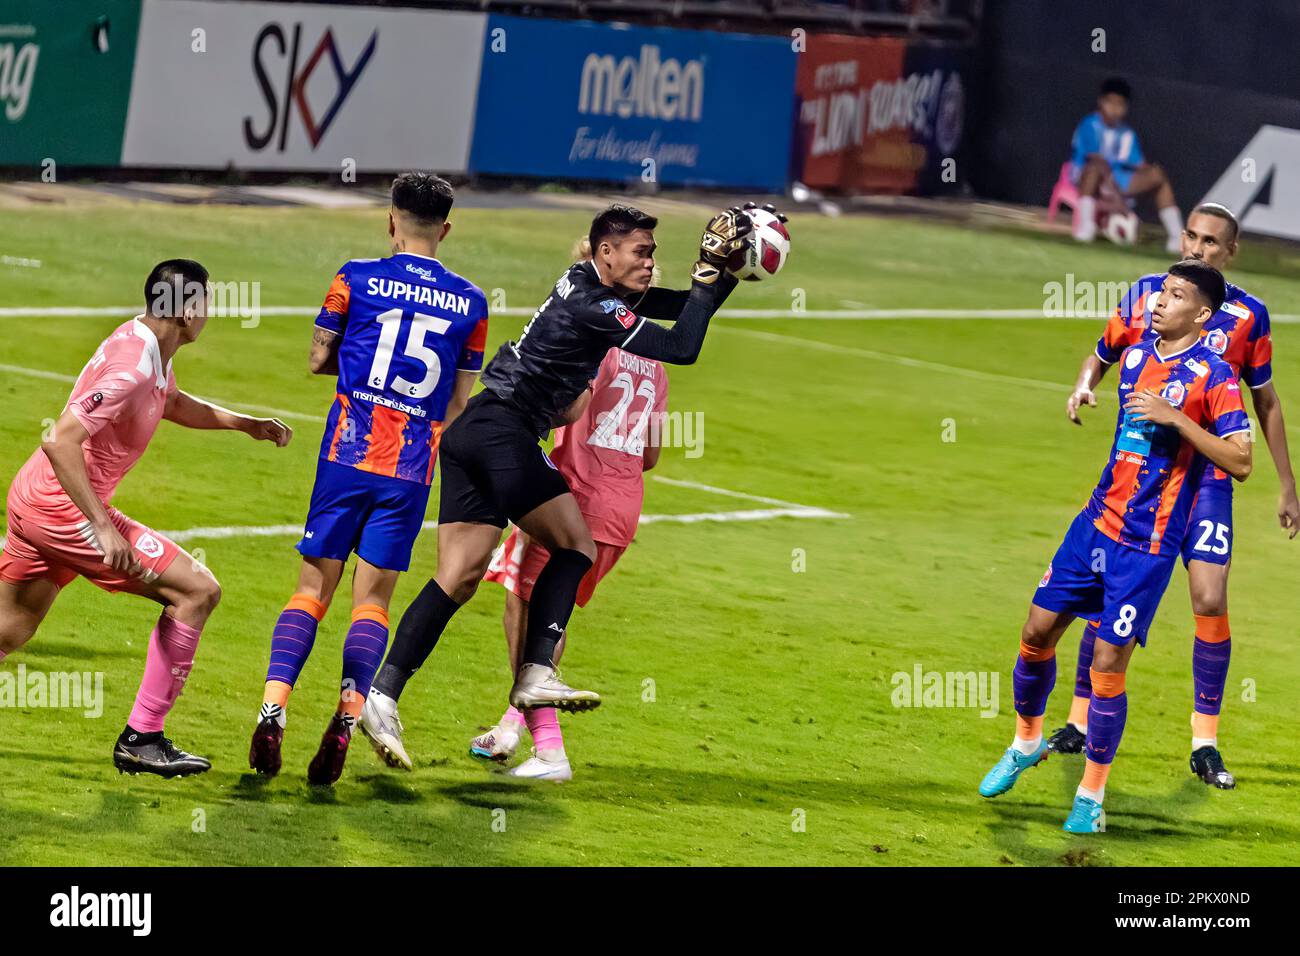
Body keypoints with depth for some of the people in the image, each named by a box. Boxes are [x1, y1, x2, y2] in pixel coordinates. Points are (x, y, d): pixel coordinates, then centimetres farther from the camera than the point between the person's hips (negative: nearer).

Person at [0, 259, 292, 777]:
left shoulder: (149, 347, 9)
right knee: (197, 590, -8)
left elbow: (173, 404, 32)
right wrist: (102, 526, -32)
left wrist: (245, 423, 21)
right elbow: (60, 440, -29)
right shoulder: (132, 367, -22)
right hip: (64, 506, -10)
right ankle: (140, 740, -7)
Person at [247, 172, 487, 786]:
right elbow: (460, 402, 11)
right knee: (372, 601, 5)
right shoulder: (470, 303, 5)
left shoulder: (357, 278, -1)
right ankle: (348, 715, -13)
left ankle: (273, 706, -9)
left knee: (313, 589, 5)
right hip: (411, 470, 1)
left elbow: (318, 359, 7)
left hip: (347, 456, -1)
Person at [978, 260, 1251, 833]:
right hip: (1097, 521, 6)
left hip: (1148, 544, -6)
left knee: (1108, 663, -7)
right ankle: (1027, 742, 33)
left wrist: (1176, 418, -22)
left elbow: (1240, 462, -17)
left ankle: (1092, 794, 7)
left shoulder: (1213, 376, -11)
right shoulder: (1135, 357, 9)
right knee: (1037, 631, 7)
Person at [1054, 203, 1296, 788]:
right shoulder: (1145, 295, 0)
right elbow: (1102, 355, 14)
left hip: (1206, 475, -1)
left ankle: (1205, 742, -1)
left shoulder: (1248, 315, -2)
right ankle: (1079, 723, 14)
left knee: (1210, 601, -10)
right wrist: (1084, 386, -9)